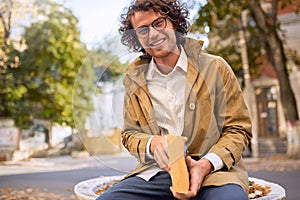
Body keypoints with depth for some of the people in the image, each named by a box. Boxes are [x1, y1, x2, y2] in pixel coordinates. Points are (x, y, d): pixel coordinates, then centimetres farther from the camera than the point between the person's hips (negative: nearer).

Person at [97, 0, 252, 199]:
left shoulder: (215, 68, 1)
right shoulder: (134, 79, 10)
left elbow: (237, 129, 3)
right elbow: (130, 134, 16)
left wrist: (206, 164, -15)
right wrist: (152, 144, -9)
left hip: (214, 170, -3)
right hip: (157, 172, 3)